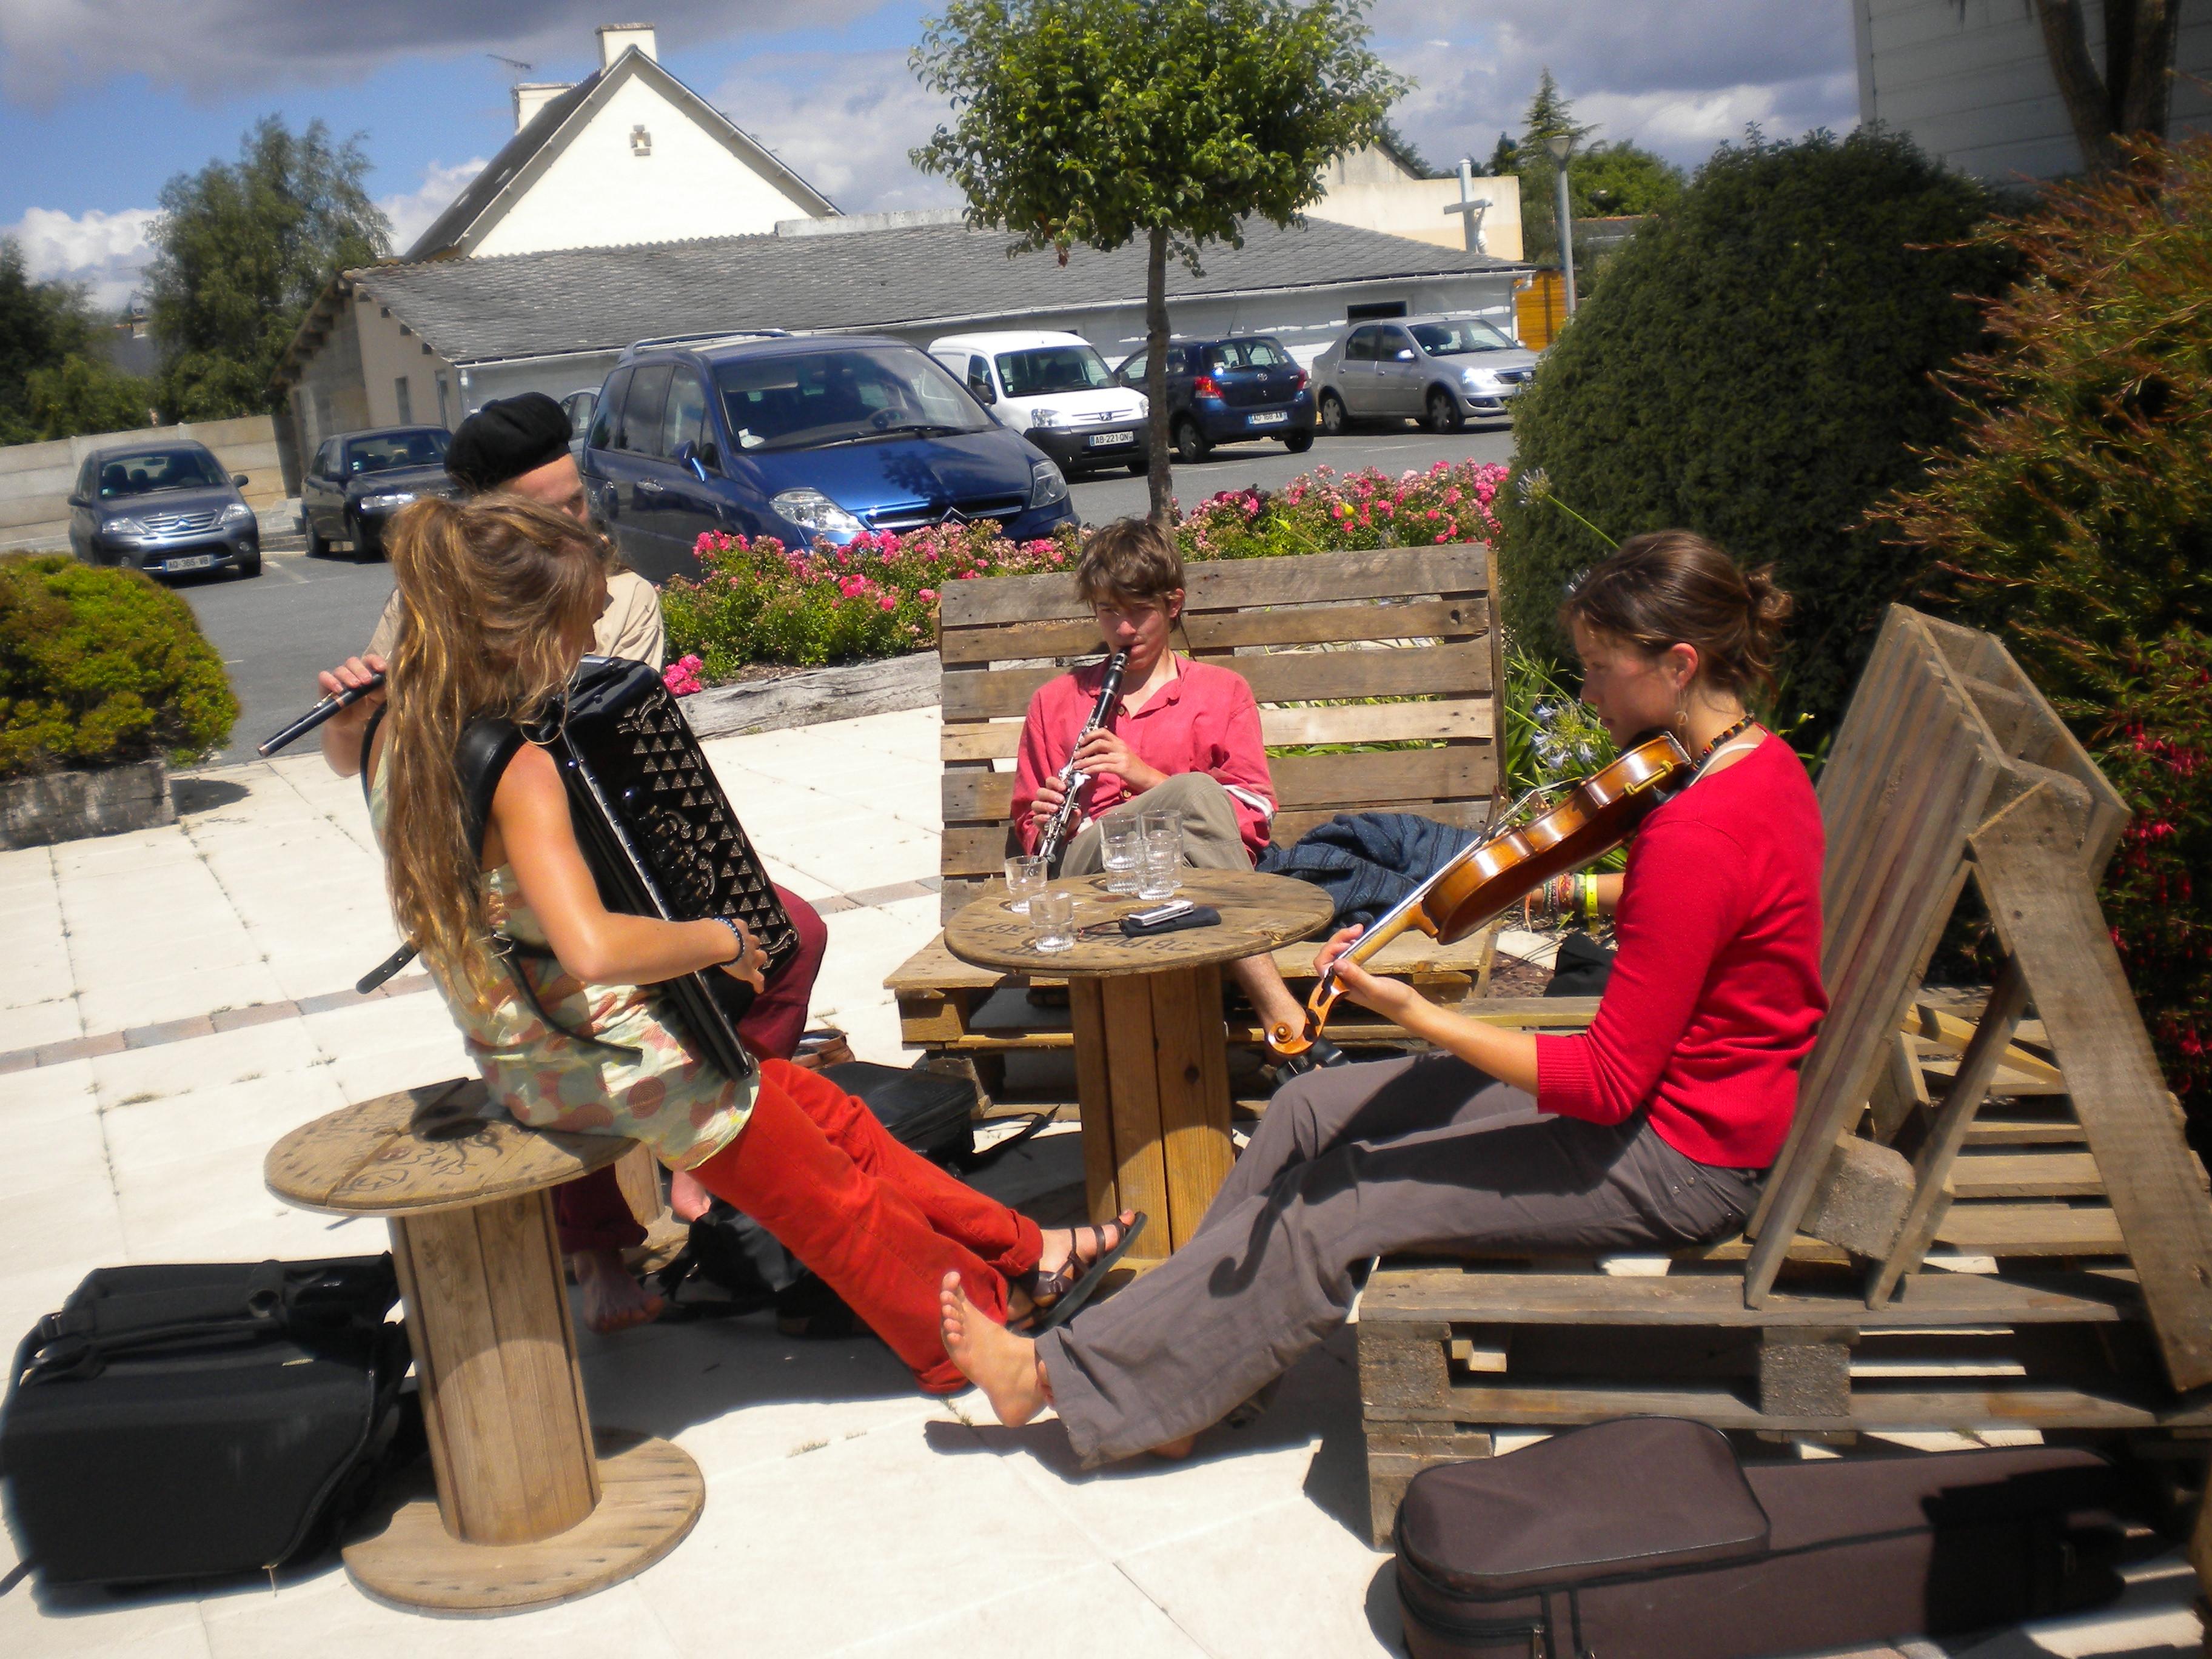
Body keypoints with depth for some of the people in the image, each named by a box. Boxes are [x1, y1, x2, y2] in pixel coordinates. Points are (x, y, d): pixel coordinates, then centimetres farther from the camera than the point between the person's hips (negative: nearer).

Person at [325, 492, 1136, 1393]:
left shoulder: (396, 725, -2)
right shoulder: (518, 770, -31)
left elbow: (346, 737, 25)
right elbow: (592, 948, -44)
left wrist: (351, 698, 7)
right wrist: (722, 938, -29)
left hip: (518, 1053, 10)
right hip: (606, 1065, -10)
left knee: (833, 1115, 22)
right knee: (833, 1198, 13)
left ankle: (1014, 1248, 37)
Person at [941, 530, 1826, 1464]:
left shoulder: (1699, 839, -29)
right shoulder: (1761, 761, 2)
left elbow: (1609, 1085, -27)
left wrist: (1414, 1014, -29)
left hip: (1681, 1163, -10)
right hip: (1664, 1087, 10)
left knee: (1328, 1210, -9)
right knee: (1312, 1108, 5)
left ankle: (1059, 1373, 6)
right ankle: (1174, 1373, 13)